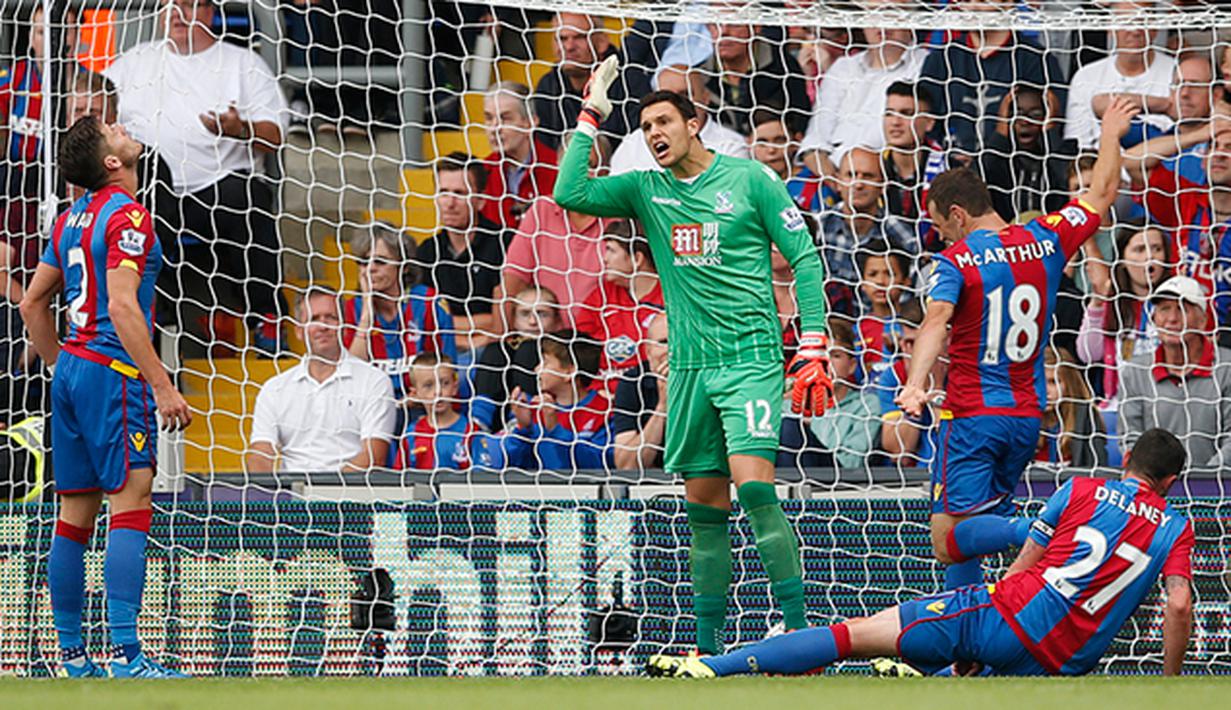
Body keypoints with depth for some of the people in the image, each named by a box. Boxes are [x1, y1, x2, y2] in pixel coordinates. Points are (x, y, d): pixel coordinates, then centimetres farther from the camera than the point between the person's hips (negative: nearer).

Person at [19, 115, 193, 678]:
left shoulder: (71, 218, 14)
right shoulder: (127, 217, -11)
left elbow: (33, 302, 20)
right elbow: (121, 305, -20)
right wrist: (162, 385, -20)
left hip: (71, 372, 9)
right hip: (113, 372, -9)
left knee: (74, 513, 9)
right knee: (130, 504, -11)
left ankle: (72, 655, 11)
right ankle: (125, 653, -18)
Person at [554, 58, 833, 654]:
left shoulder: (749, 180, -1)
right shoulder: (646, 191, 12)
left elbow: (805, 259, 0)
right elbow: (570, 194, 1)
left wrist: (813, 349, -7)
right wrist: (591, 117, 1)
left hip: (751, 357, -5)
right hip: (690, 365, 5)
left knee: (753, 484, -19)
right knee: (704, 504, 6)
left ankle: (798, 630, -18)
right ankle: (708, 646, 11)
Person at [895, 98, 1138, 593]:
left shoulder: (956, 260, -10)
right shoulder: (1044, 242, 5)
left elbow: (936, 321, -28)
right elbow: (1101, 194, 20)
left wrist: (915, 385, -42)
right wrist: (1111, 137, 35)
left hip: (973, 416, -7)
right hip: (1028, 415, 7)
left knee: (950, 541, -13)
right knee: (972, 528, 18)